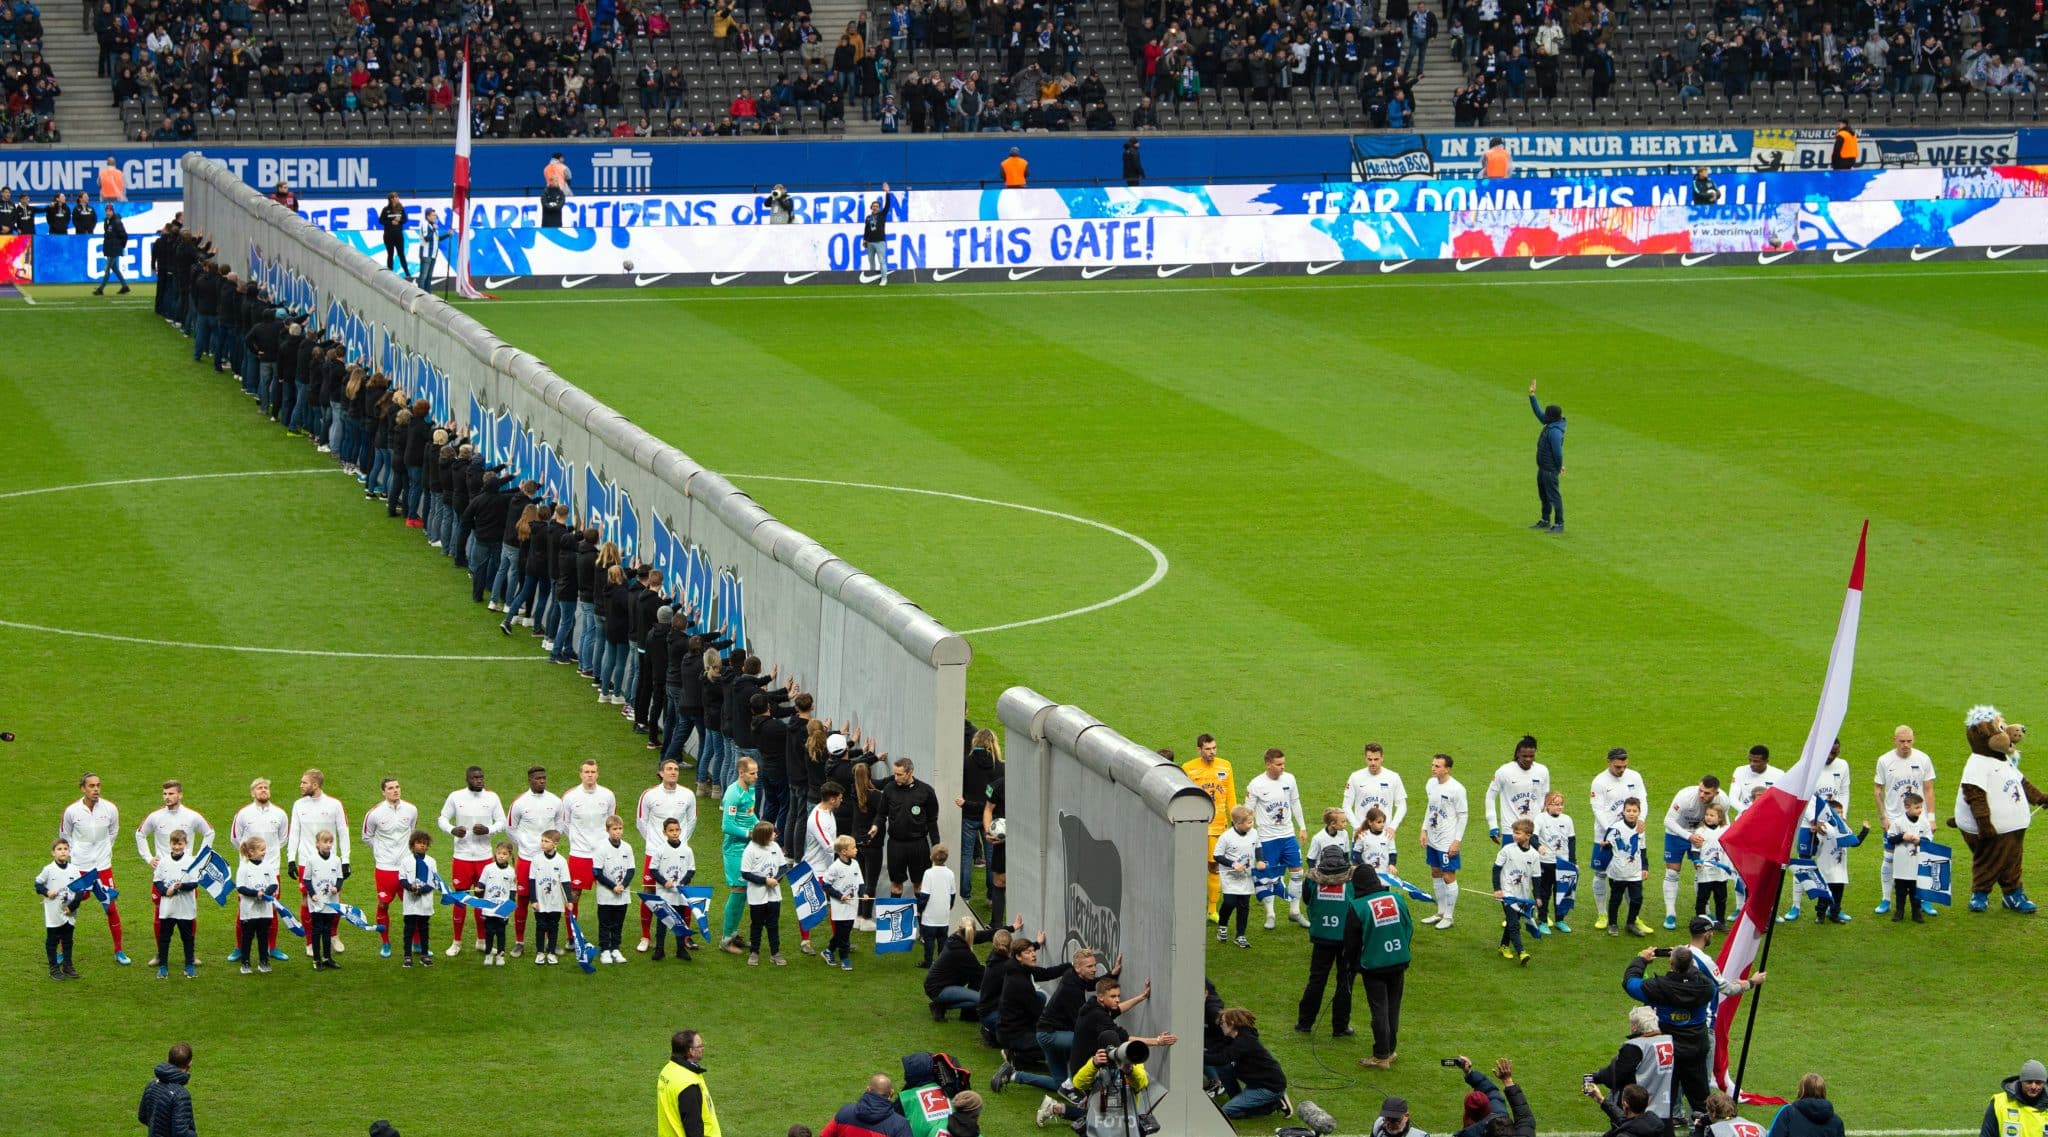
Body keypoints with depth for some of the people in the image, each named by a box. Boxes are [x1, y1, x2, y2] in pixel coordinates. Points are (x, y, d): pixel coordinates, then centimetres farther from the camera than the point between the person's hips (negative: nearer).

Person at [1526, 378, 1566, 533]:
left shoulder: (1555, 432, -26)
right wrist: (1532, 395, 12)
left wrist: (1559, 467, -11)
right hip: (1543, 467, 11)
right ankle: (1545, 521, 32)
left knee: (1554, 496, -5)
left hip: (1550, 469, -11)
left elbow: (1558, 451, -24)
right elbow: (1538, 412, 15)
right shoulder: (1549, 424, 4)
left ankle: (1559, 524, 0)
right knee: (1543, 495, 20)